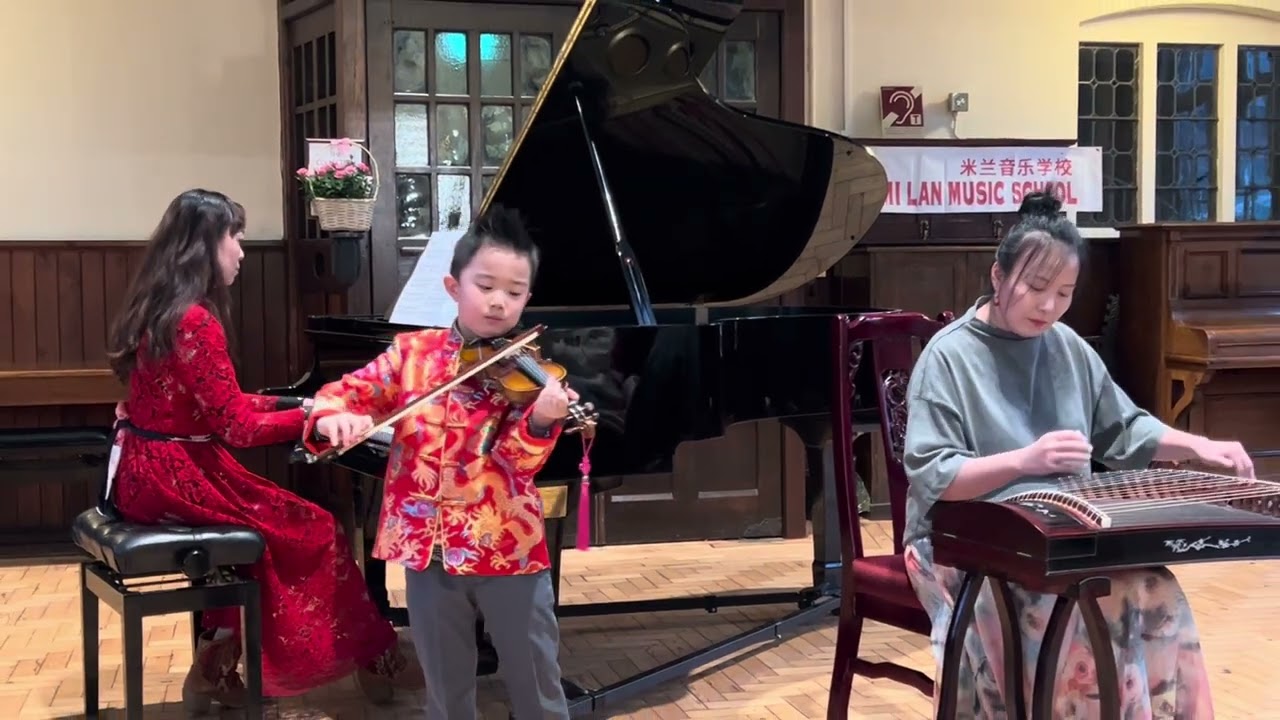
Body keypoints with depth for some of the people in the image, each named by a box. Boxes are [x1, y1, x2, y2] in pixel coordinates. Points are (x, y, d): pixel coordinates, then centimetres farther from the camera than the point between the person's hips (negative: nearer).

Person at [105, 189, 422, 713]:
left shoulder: (161, 309, 10)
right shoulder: (195, 322, -20)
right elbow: (237, 428, -19)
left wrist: (291, 403, 11)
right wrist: (314, 415, -8)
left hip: (147, 472, 9)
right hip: (175, 477, -9)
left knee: (263, 521, 20)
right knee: (317, 530, 1)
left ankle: (215, 669, 16)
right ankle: (374, 661, 15)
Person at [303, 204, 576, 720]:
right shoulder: (413, 352, 2)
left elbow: (518, 460, -17)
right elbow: (345, 392, 2)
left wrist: (542, 420, -39)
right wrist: (334, 418, -21)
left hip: (508, 546, -2)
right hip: (427, 547, 2)